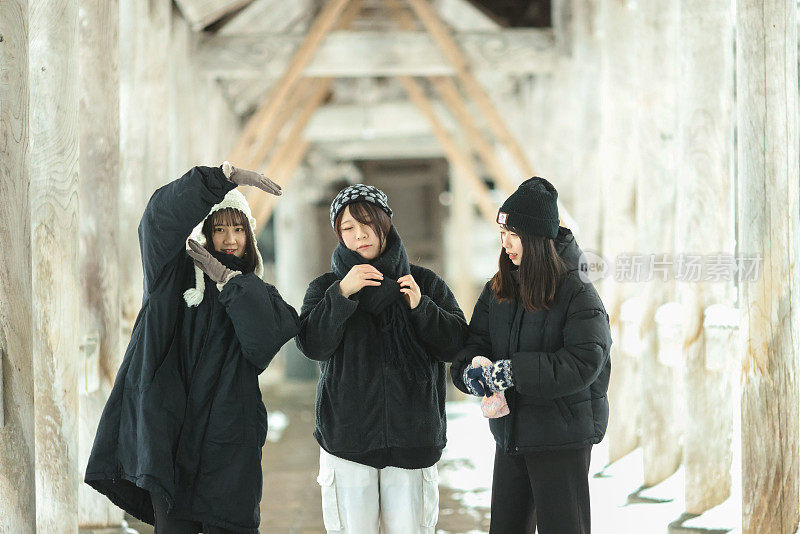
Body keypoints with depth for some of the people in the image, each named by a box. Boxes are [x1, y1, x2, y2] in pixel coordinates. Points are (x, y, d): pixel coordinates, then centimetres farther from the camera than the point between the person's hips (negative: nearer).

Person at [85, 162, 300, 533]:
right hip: (170, 431, -1)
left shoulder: (258, 293, 17)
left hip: (229, 442, 2)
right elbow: (162, 216, -10)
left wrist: (225, 278, -5)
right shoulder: (176, 275, 10)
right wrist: (227, 176, -16)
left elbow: (270, 336, -7)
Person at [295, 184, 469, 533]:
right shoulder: (326, 288, 8)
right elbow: (312, 344, -10)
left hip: (413, 438, 1)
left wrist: (421, 307, -14)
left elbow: (456, 344, 1)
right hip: (347, 438, 0)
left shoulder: (425, 284, 10)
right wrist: (342, 293, -21)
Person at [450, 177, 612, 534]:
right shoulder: (497, 291, 8)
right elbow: (474, 341, 3)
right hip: (510, 434, 6)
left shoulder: (577, 293, -12)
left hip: (563, 439, -6)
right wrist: (470, 369, -21)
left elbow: (583, 363, -22)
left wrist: (514, 371, -27)